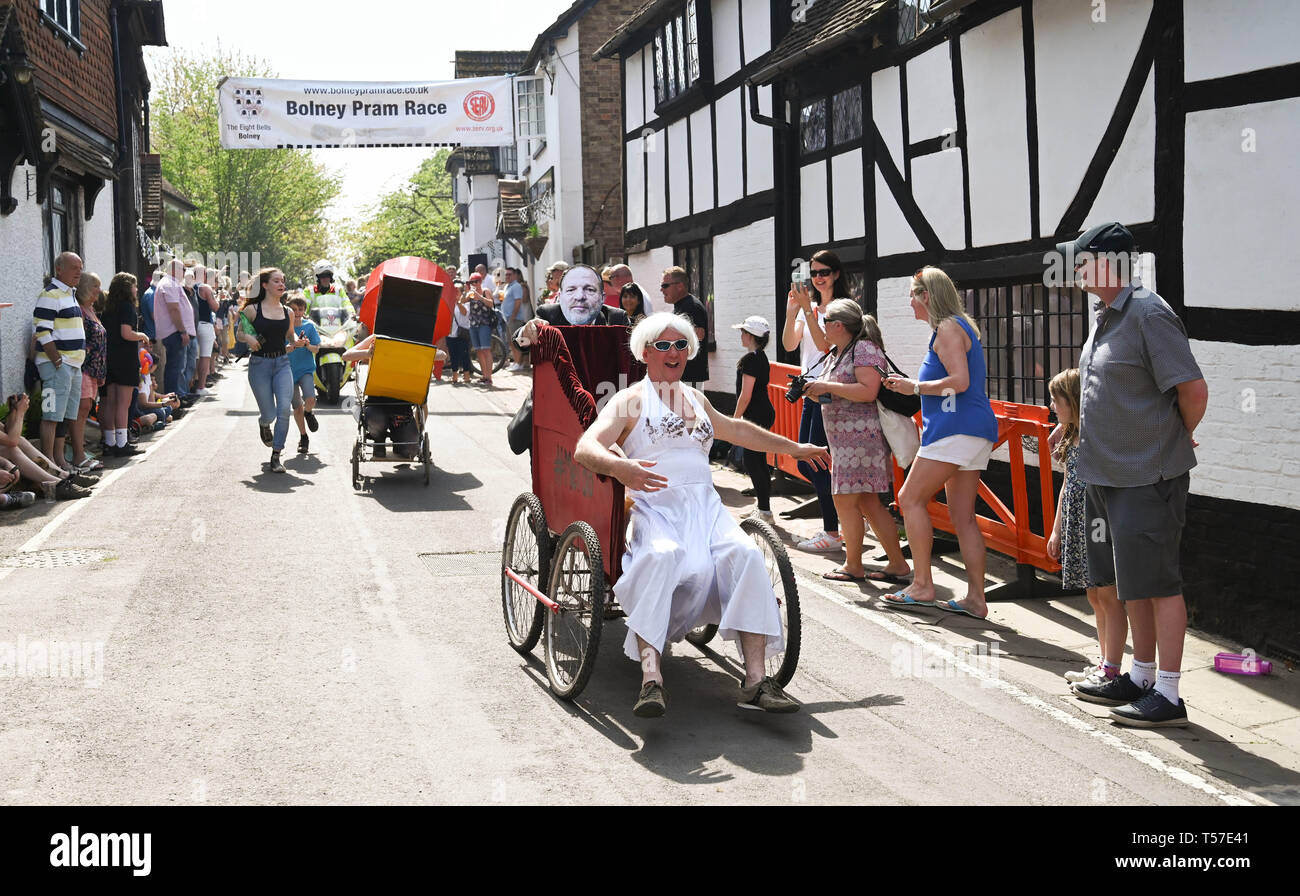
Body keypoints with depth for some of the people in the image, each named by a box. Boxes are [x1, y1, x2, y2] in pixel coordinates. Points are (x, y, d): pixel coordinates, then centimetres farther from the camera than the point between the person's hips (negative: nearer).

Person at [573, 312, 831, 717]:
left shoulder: (696, 398, 27)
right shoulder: (630, 400, 8)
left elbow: (736, 429, 45)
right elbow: (585, 447, -8)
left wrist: (795, 448, 54)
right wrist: (619, 466, -30)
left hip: (705, 505, 5)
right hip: (655, 506, -5)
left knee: (745, 554, -26)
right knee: (660, 557, -39)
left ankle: (755, 679, -31)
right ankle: (651, 679, -47)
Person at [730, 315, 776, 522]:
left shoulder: (750, 359, -17)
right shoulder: (762, 357, 13)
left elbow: (745, 395, -19)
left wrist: (735, 419, -11)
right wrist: (740, 418, 25)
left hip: (756, 416, -10)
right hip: (765, 414, 10)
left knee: (752, 462, -6)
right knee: (759, 462, 14)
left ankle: (764, 511, -5)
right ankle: (764, 509, 21)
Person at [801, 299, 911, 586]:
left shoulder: (865, 348, -12)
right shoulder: (840, 353, 19)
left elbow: (868, 391, -24)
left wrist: (826, 387, -19)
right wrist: (816, 392, 7)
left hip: (860, 434, -10)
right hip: (845, 436, 10)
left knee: (845, 500, -6)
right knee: (867, 502, 9)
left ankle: (853, 566, 4)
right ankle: (898, 564, 12)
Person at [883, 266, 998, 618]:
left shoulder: (948, 328, -8)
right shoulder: (963, 326, 22)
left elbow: (959, 381, -20)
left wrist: (915, 387, -8)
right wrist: (911, 384, 22)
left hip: (955, 429, -10)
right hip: (975, 431, 10)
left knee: (911, 498, -4)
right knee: (963, 516, 7)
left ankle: (922, 586, -4)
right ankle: (975, 598, 4)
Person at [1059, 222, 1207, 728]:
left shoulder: (1149, 314, -16)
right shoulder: (1107, 318, 13)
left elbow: (1194, 391, -17)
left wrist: (1176, 441, -3)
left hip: (1148, 477, -10)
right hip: (1108, 473, 10)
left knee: (1156, 582, -4)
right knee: (1128, 581, 16)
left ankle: (1167, 695, 2)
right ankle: (1140, 679, 27)